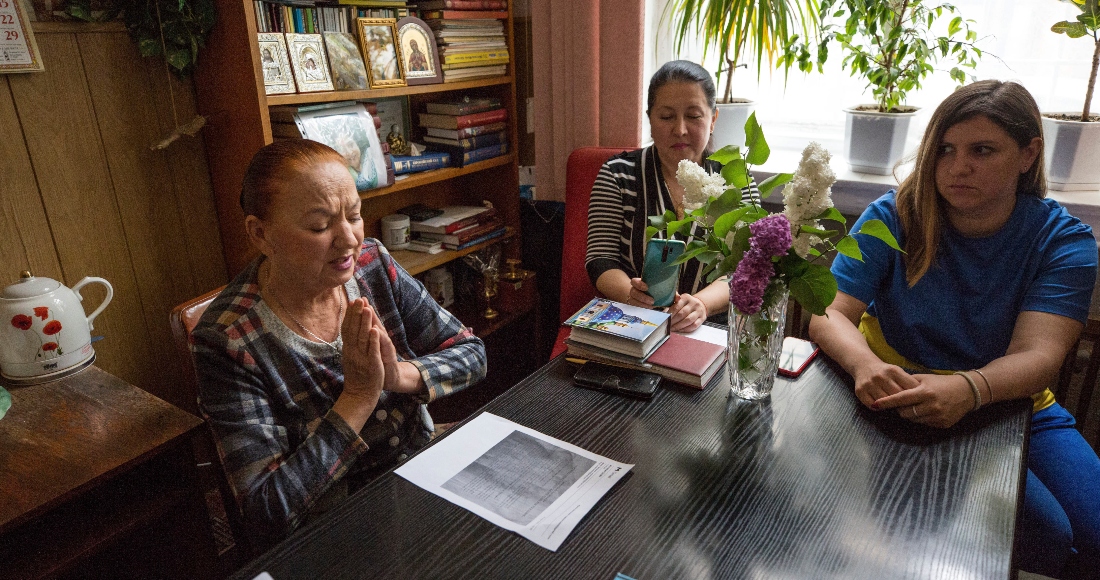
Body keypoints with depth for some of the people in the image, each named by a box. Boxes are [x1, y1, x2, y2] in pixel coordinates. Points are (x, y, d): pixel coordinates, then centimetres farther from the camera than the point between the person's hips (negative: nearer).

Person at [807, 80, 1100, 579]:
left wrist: (969, 388, -44)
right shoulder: (894, 217, -9)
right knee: (1043, 535, -20)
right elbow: (828, 314, -18)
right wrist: (866, 364, -42)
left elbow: (1037, 355, -20)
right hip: (908, 401, -3)